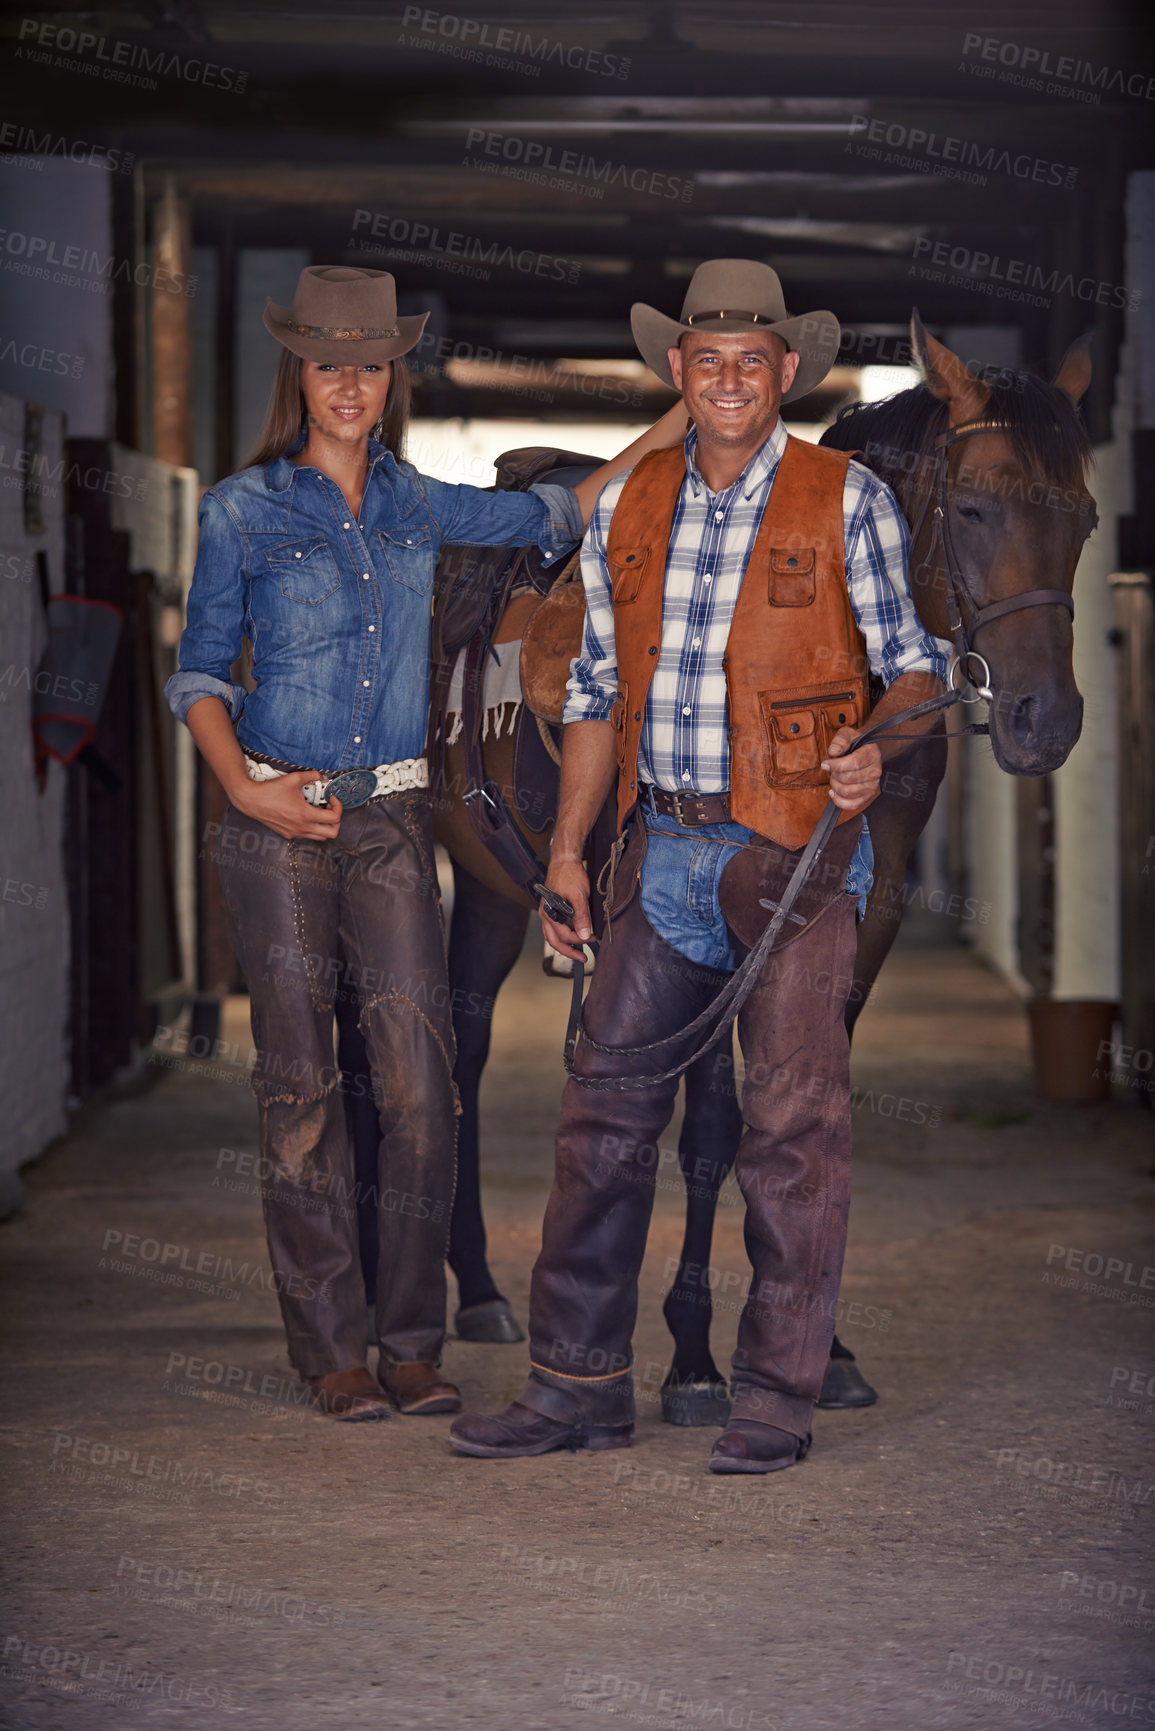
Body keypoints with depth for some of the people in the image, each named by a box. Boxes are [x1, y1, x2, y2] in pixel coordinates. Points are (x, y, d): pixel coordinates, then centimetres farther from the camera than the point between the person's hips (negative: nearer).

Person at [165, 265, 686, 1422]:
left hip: (393, 822, 3)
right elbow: (198, 674, 3)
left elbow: (557, 518, 17)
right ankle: (330, 1350, 8)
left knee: (420, 1085, -4)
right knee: (300, 1087, 0)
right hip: (277, 823, -3)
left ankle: (412, 1342, 6)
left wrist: (672, 430, 8)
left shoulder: (417, 505, 9)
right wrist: (245, 787, -11)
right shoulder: (242, 510, 0)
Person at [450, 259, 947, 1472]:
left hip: (795, 847, -4)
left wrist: (876, 744, -21)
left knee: (793, 1121, -3)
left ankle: (777, 1400, 5)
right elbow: (599, 689, 15)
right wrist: (567, 854, 11)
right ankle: (579, 1385, 11)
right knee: (604, 1109, 4)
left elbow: (914, 663, 0)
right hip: (662, 846, 4)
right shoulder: (625, 510, 9)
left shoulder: (846, 501, -3)